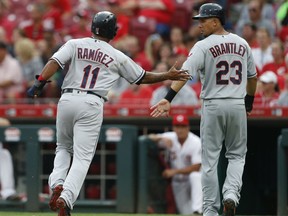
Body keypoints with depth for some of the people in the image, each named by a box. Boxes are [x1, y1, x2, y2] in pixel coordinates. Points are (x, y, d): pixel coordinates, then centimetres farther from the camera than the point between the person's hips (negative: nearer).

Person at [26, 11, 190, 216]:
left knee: (63, 148, 22)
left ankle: (57, 184, -2)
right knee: (83, 156, -3)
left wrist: (40, 83, -14)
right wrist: (168, 75, 31)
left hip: (67, 100, 2)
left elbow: (54, 62, -7)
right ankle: (66, 198, -23)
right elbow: (142, 77, 19)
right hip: (92, 104, -2)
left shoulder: (75, 45, 9)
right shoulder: (118, 57, 9)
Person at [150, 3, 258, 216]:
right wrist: (249, 101, 29)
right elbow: (253, 76, 15)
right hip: (238, 106, 3)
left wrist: (168, 99, -31)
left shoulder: (203, 46, -10)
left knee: (210, 159, 6)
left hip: (213, 106, -3)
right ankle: (231, 193, -8)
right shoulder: (242, 43, 6)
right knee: (237, 155, 16)